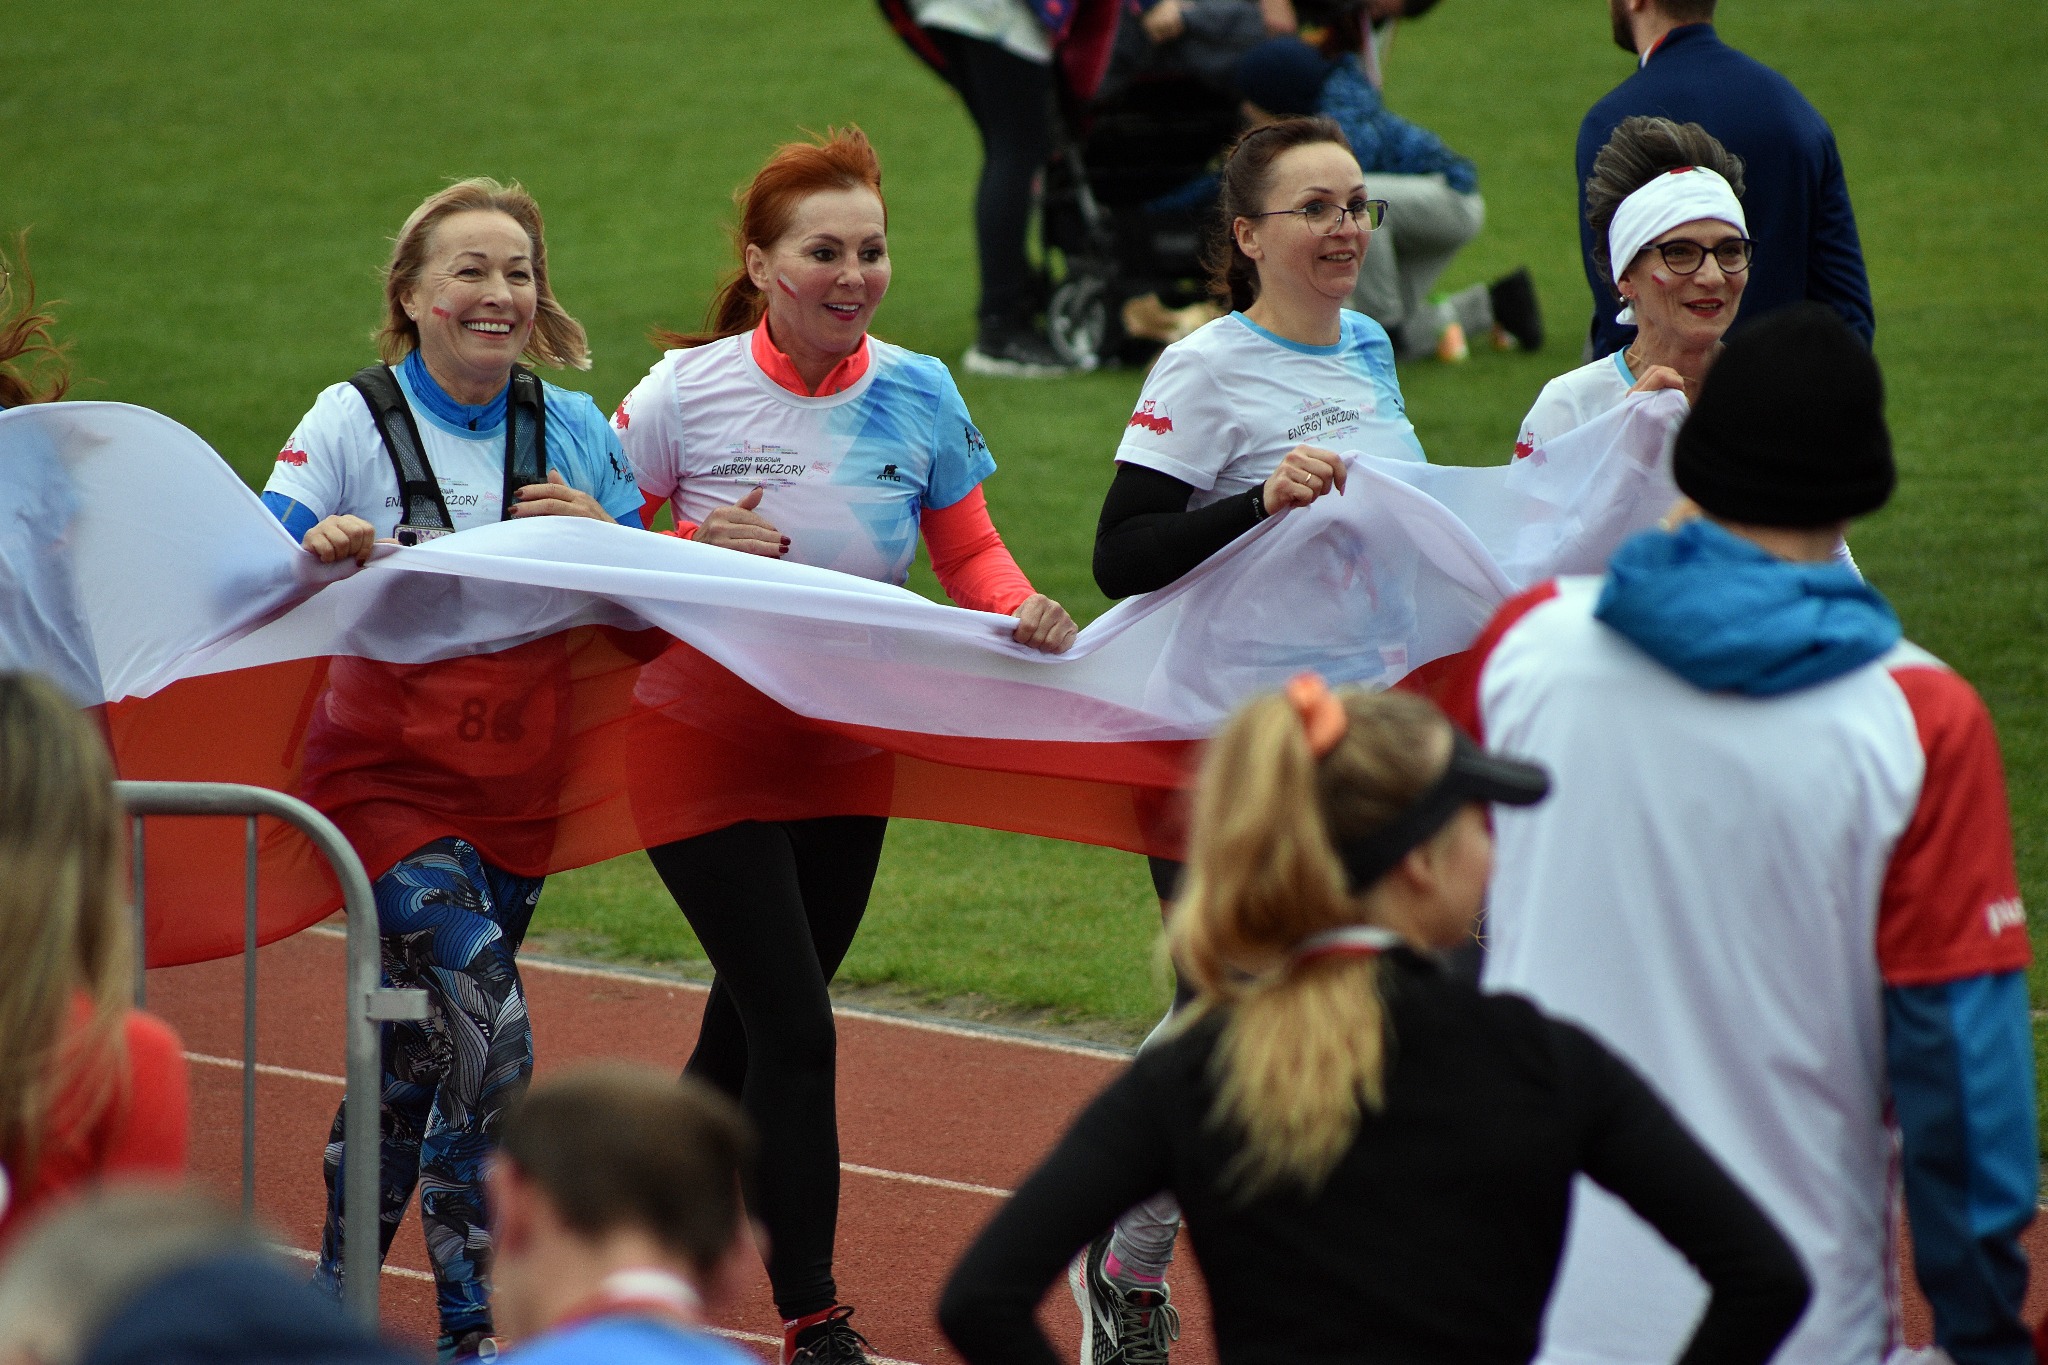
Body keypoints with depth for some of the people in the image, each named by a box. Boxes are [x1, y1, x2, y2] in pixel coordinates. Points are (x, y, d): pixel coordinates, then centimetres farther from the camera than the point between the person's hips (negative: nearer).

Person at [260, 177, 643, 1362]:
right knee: (489, 1023, -18)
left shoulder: (574, 431, 6)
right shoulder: (353, 420, -3)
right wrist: (316, 549, -30)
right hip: (391, 761, -4)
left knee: (421, 1035, 11)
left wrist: (605, 539, -12)